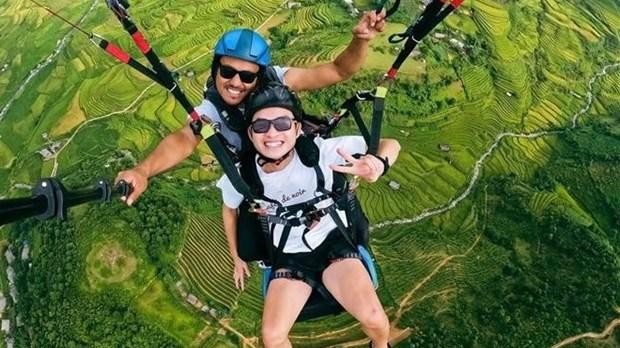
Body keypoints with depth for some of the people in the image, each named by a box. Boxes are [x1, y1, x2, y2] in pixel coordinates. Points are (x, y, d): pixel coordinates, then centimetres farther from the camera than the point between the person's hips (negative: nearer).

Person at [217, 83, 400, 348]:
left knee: (373, 318, -20)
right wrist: (237, 258, 20)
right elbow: (230, 210, 9)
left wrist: (378, 164, -43)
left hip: (333, 243, -1)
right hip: (288, 257, 2)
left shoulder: (320, 151, -22)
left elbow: (390, 144, -19)